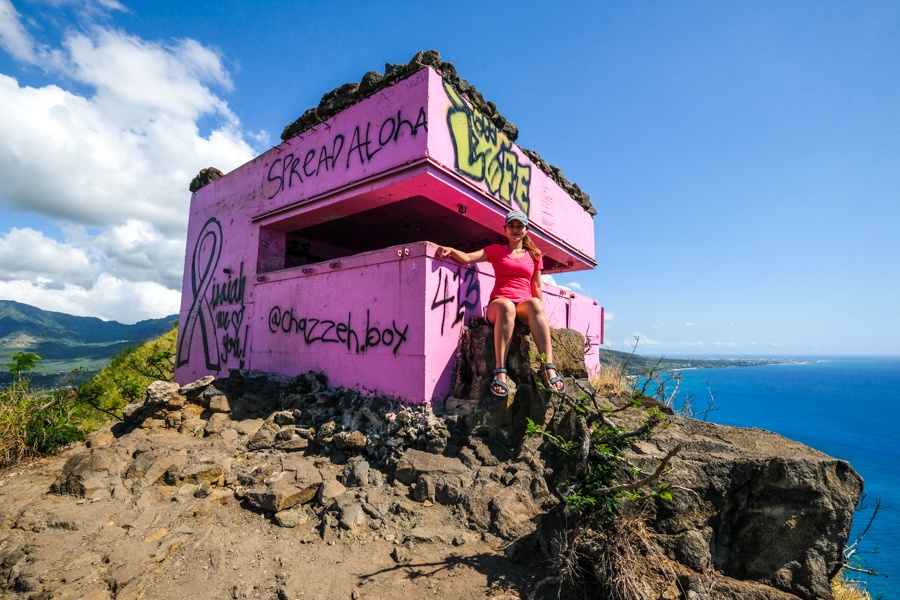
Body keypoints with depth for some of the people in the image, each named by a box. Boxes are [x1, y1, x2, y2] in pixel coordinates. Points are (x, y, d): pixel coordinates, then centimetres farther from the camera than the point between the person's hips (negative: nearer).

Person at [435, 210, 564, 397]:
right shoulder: (496, 250, 15)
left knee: (535, 303, -36)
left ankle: (549, 368, -45)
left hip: (525, 305, 2)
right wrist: (450, 250, -18)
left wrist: (540, 312, 5)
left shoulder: (534, 255, 20)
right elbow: (467, 258, 1)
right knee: (506, 306, -40)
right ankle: (500, 371, -44)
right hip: (499, 303, -1)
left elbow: (536, 287, 17)